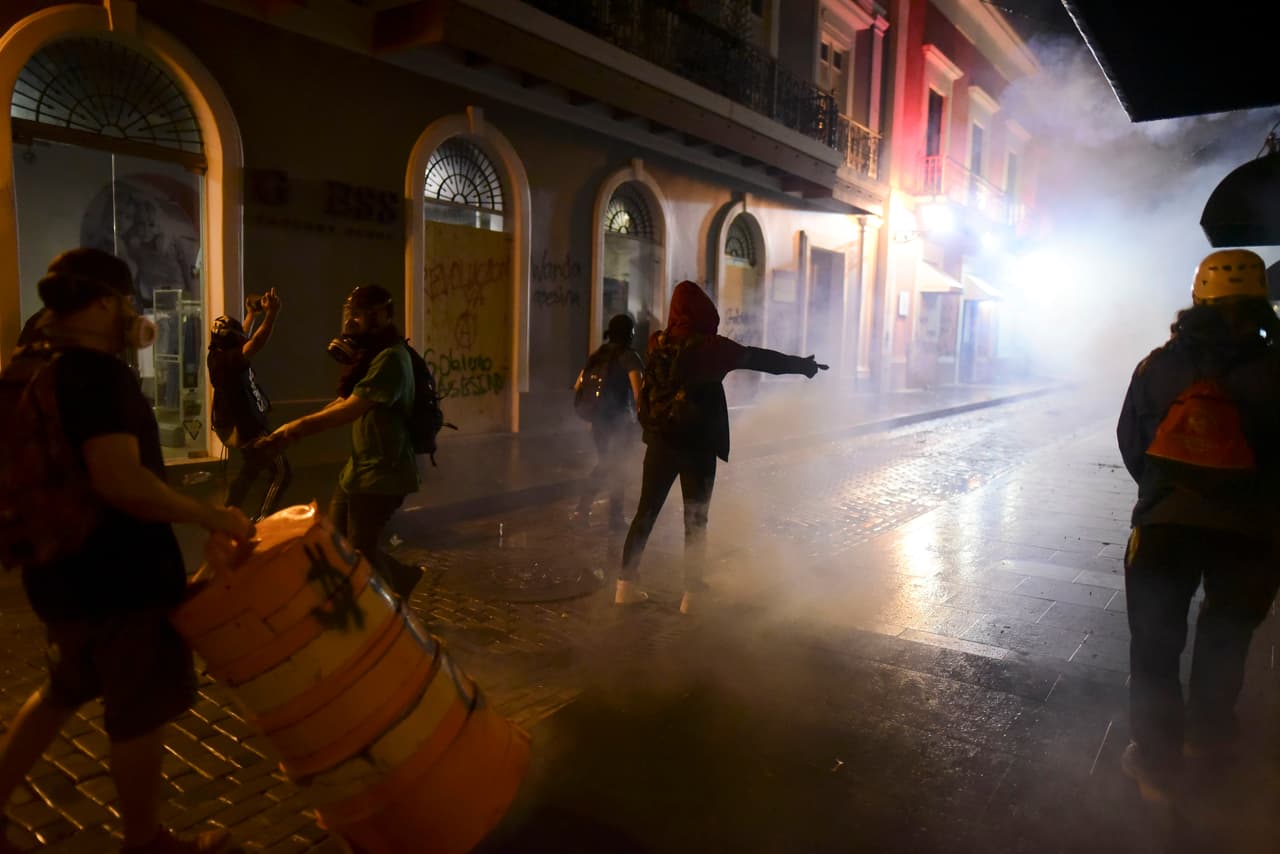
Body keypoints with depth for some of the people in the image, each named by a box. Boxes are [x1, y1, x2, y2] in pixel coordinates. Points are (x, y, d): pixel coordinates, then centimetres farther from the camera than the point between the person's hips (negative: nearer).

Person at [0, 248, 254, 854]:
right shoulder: (100, 373, -22)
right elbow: (119, 478, -33)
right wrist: (207, 515, -24)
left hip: (66, 568, 10)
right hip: (116, 576, -9)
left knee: (66, 688, 29)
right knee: (141, 710, 8)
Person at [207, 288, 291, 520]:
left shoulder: (220, 354, 3)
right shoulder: (226, 360, -26)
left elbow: (241, 340, 24)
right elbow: (256, 344, -41)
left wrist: (251, 316, 30)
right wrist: (271, 314, -48)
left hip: (235, 424, 11)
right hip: (243, 427, -11)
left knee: (252, 468, 31)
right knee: (281, 472, -7)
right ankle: (259, 522, -8)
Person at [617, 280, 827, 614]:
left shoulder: (657, 343, 2)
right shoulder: (706, 346, -12)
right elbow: (760, 358, -4)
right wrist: (803, 365, 7)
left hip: (659, 441, 5)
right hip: (696, 446, -4)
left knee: (646, 511, 12)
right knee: (695, 518, 7)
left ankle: (626, 584, 16)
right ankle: (692, 594, 13)